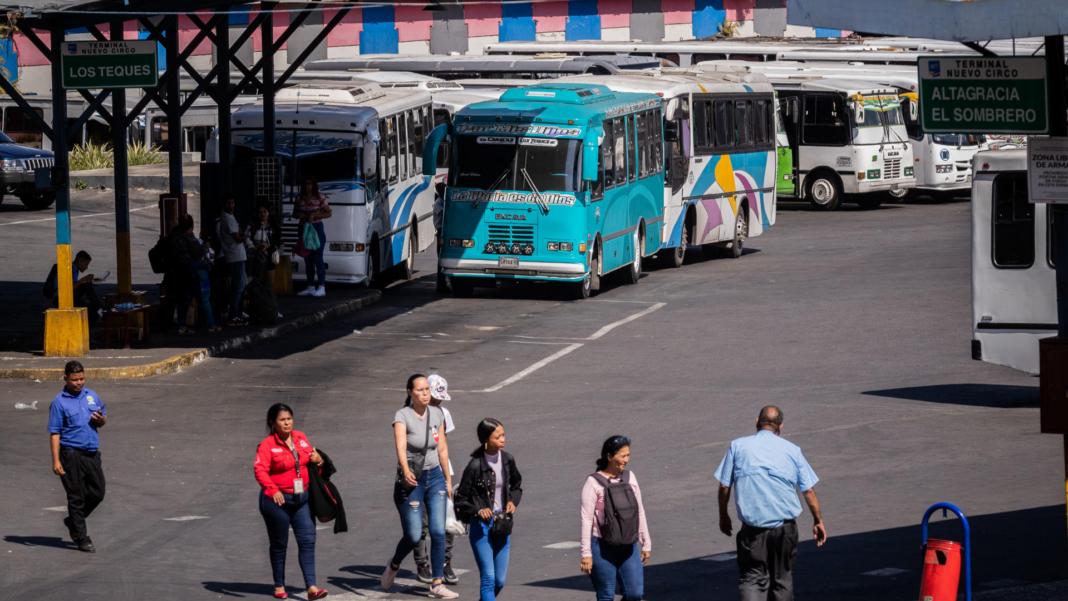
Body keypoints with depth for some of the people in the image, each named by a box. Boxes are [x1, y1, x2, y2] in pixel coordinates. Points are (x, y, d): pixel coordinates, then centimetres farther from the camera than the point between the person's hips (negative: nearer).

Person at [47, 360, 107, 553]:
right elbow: (54, 433, -7)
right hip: (71, 454, -5)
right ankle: (82, 539, 5)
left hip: (92, 453, 5)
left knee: (97, 493, 7)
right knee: (76, 497, 0)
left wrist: (101, 420, -5)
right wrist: (56, 461, -14)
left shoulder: (91, 396, 11)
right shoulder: (60, 402, -5)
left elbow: (103, 420, 21)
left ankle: (73, 521, 30)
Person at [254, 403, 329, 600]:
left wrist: (317, 460, -1)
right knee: (279, 544, 8)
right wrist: (272, 490, -37)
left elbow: (310, 456, 23)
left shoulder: (301, 438, 7)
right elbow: (260, 469, -23)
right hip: (278, 501, -5)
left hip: (302, 498, 5)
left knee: (307, 541, -4)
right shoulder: (267, 445, -11)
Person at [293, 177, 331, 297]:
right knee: (307, 259, 8)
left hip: (316, 229, -6)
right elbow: (295, 213, 21)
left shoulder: (320, 198, -4)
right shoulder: (299, 198, 11)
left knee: (317, 258, -9)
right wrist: (298, 214, -4)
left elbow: (329, 213, -3)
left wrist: (314, 216, -15)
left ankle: (322, 287, -7)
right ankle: (310, 287, 14)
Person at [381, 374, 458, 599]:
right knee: (413, 536, -2)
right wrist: (406, 472, -46)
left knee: (438, 532, -7)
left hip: (434, 477, 4)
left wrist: (448, 478, 17)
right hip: (411, 480, -4)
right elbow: (400, 447, -30)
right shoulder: (402, 417, -14)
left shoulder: (437, 414, 2)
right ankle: (393, 566, 30)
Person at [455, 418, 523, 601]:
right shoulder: (475, 465, -13)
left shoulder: (507, 460, 1)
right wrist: (478, 510, -22)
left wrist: (513, 501, 0)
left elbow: (517, 485, 19)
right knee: (488, 577, -13)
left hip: (502, 525, 5)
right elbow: (461, 499, -6)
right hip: (481, 525, -5)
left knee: (499, 581, 8)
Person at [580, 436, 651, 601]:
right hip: (602, 546, -5)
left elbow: (639, 512, 15)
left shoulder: (629, 478, 8)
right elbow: (586, 518, -10)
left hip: (628, 546, 5)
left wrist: (646, 543, 15)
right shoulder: (593, 482, -9)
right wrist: (586, 553, -13)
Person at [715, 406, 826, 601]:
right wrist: (818, 521, 17)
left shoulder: (738, 446, 2)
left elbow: (724, 486, 3)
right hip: (785, 525, 1)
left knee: (752, 578, 1)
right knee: (783, 577, 16)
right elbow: (809, 490, 7)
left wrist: (723, 516, 16)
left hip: (752, 526, -1)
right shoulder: (792, 450, 5)